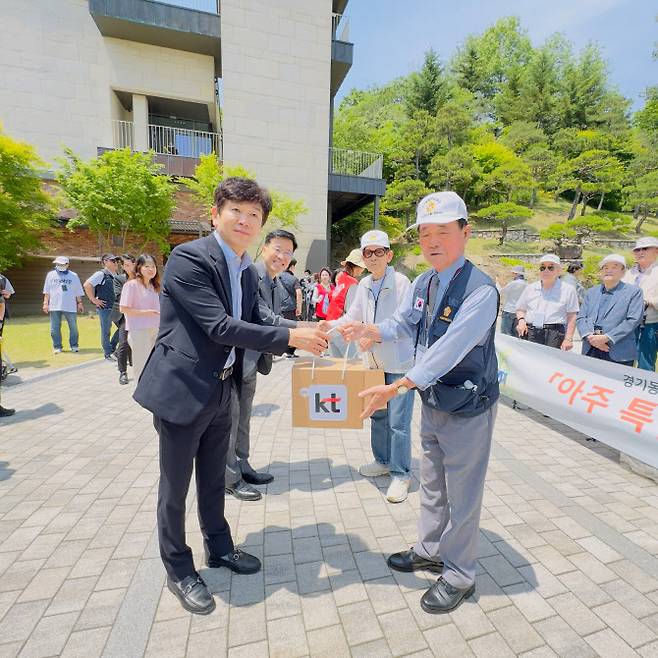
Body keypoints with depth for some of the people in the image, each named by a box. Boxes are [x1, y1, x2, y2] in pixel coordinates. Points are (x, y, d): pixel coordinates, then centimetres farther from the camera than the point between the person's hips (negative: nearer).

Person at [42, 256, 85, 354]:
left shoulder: (74, 276, 7)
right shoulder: (51, 275, 9)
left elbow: (78, 292, 8)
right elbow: (47, 291, 10)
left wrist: (80, 303, 4)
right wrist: (45, 303, 4)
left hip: (70, 306, -1)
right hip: (54, 306, 1)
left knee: (73, 327, 3)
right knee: (55, 328, 3)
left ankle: (74, 345, 17)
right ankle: (57, 347, 13)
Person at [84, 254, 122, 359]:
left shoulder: (116, 276, 12)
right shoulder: (101, 274, -9)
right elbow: (87, 285, -19)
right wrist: (94, 300, -16)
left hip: (115, 307, 7)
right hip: (104, 307, -7)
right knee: (106, 331, 3)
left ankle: (112, 348, 24)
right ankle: (108, 353, 13)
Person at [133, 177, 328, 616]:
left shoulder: (249, 272, 8)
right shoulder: (189, 257, -17)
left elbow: (256, 326, 9)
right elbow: (220, 327, -25)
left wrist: (304, 336, -6)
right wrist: (290, 337, -24)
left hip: (221, 390, 7)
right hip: (182, 389, -7)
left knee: (214, 479, 23)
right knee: (176, 486, 12)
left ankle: (219, 548, 45)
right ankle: (179, 570, 35)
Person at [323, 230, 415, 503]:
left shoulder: (401, 282, -13)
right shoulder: (364, 285, 6)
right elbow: (352, 317, 9)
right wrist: (328, 326, -5)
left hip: (400, 362, -7)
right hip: (376, 361, 7)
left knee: (398, 421, -1)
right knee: (377, 414, 18)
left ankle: (400, 474, 16)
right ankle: (382, 461, 37)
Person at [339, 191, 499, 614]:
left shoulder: (481, 290, -24)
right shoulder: (423, 284, 1)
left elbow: (448, 351, -30)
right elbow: (401, 325, 9)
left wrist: (395, 389, -30)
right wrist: (368, 330, -10)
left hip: (468, 408, -7)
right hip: (432, 401, 8)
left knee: (462, 495, 11)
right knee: (432, 484, 24)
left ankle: (459, 575, 35)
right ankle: (430, 550, 47)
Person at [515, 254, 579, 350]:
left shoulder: (568, 289, 10)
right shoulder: (530, 288, 18)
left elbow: (572, 317, 5)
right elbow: (520, 309, 23)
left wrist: (568, 339, -3)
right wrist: (521, 320, 1)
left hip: (554, 334, -2)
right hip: (529, 332, 2)